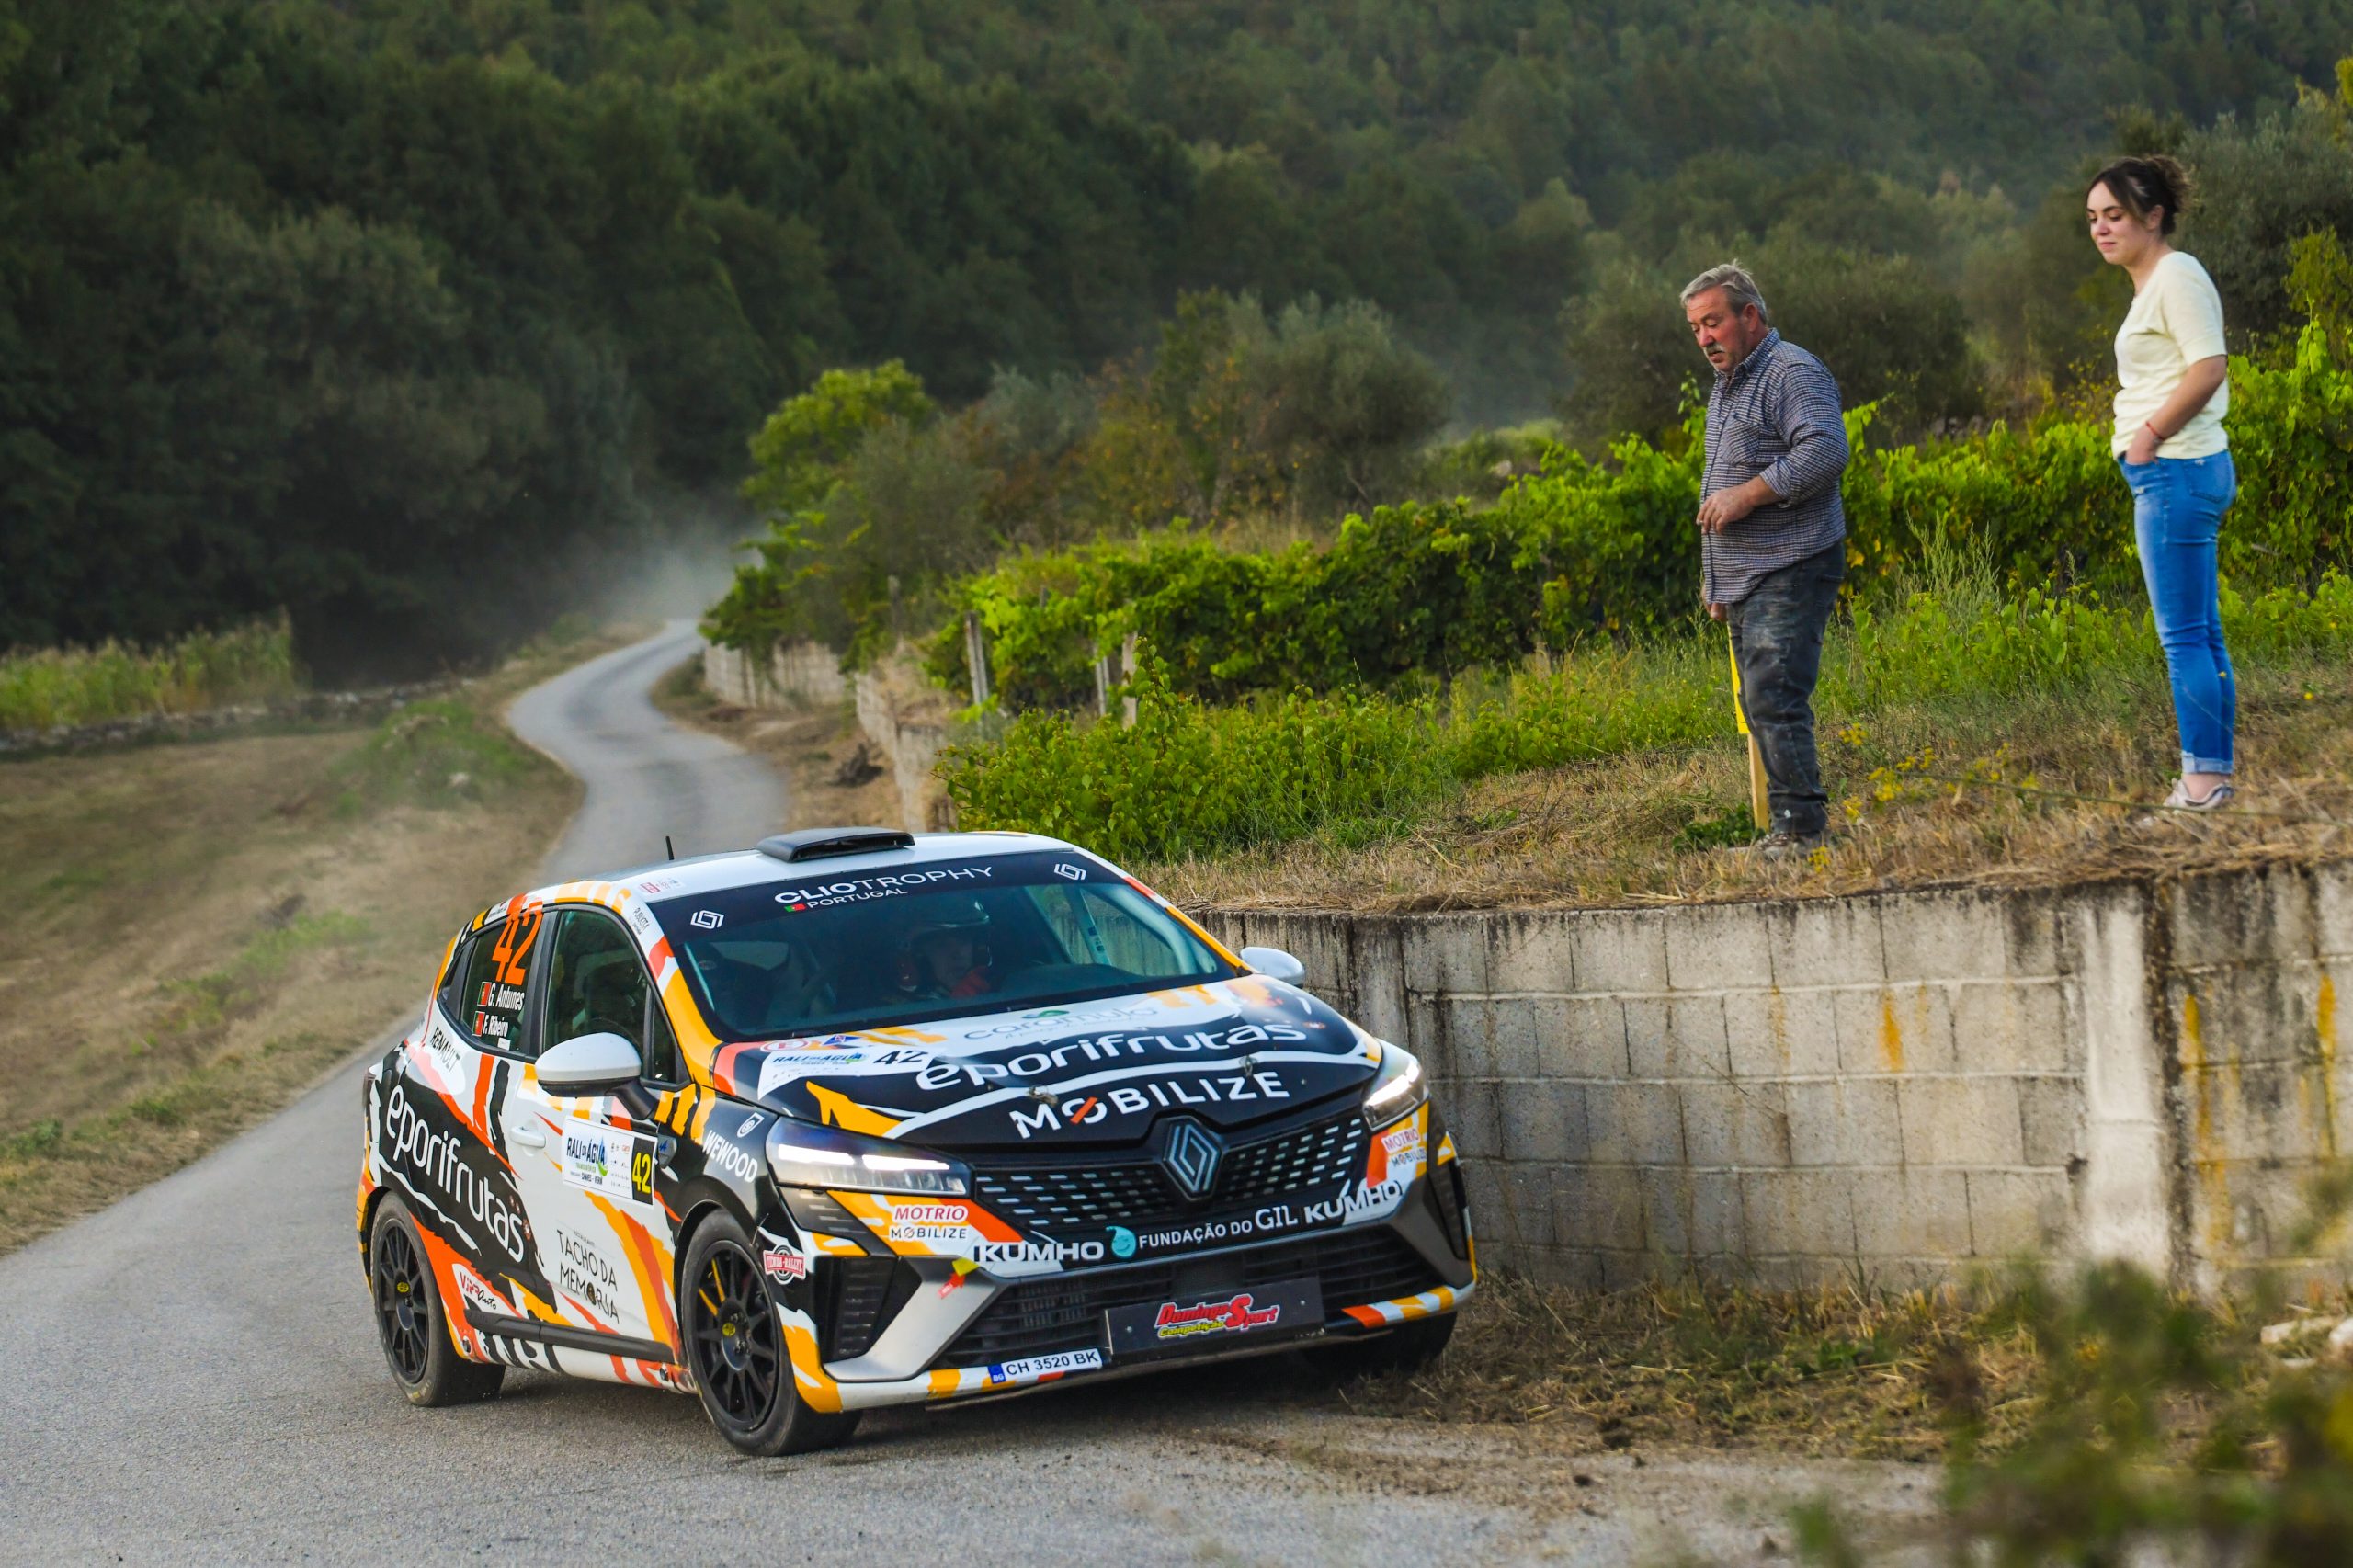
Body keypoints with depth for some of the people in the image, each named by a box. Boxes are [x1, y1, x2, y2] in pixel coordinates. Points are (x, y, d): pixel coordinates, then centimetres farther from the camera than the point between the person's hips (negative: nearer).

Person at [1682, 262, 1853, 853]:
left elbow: (1825, 453, -24)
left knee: (1773, 699, -17)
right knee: (1760, 705, 8)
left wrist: (1746, 494, -21)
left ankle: (1801, 826, -17)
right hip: (1743, 580, 10)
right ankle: (1785, 827, 10)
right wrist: (1712, 573, 29)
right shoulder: (1726, 384, 23)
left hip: (1789, 573, -10)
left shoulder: (1792, 373, -10)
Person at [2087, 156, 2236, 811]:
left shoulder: (2176, 277, -12)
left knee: (2185, 638, -8)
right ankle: (2213, 778, 15)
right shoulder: (2154, 283, 18)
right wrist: (2148, 440, 11)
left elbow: (2209, 367, -22)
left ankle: (2202, 779, -5)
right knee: (2201, 635, 11)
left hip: (2175, 469, -11)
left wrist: (2148, 436, -16)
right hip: (2177, 473, 11)